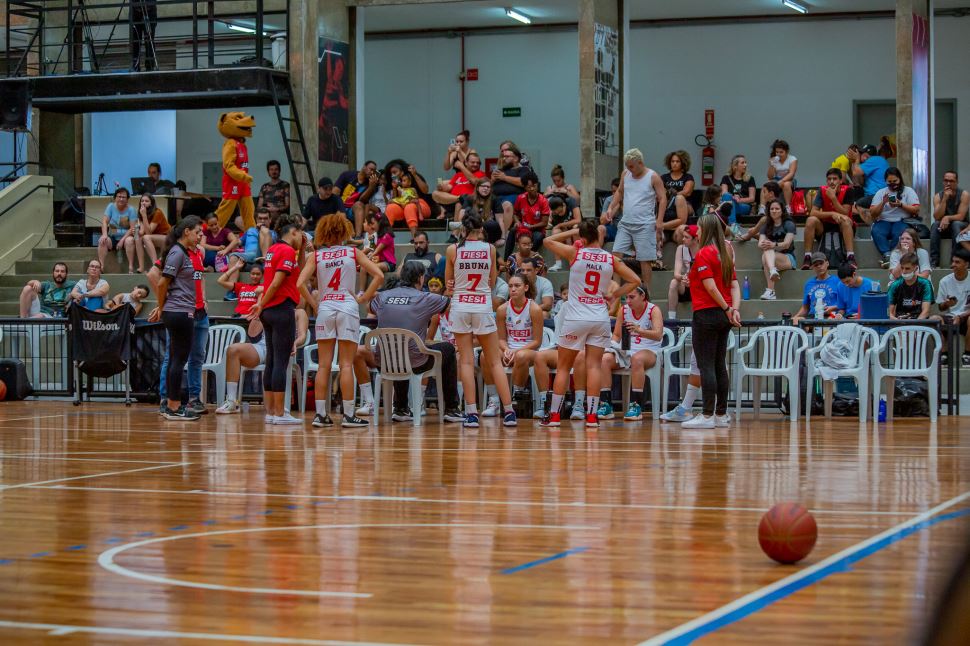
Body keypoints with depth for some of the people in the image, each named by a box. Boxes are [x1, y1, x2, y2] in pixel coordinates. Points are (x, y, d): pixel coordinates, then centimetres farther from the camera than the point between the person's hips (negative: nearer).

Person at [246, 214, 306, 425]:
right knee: (281, 362, -8)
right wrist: (261, 305, -10)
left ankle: (270, 411, 12)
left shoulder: (273, 250, 16)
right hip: (283, 309, -9)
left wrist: (302, 249, 19)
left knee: (272, 361, 10)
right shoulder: (287, 251, -10)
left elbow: (300, 270, 30)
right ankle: (279, 413, -8)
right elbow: (276, 283, -18)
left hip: (269, 311, 9)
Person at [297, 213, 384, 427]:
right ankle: (348, 414, -2)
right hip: (348, 307, -1)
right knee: (346, 364, -1)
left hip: (325, 308, 1)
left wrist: (314, 303, 4)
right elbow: (379, 276, -4)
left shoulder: (315, 256, 4)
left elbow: (300, 284, -6)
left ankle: (320, 414, 3)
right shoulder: (354, 253, 3)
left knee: (323, 365, 4)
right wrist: (363, 298, 2)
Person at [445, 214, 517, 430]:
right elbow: (492, 282, 10)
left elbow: (448, 282, 8)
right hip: (483, 306, 1)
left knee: (466, 361, 0)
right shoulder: (489, 249, 1)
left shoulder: (453, 250, -2)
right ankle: (509, 412, 4)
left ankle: (472, 413, -6)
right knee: (495, 361, 6)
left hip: (460, 306, -1)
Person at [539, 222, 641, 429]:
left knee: (563, 367, 7)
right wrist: (615, 295, 10)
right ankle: (592, 415, -4)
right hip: (600, 317, 2)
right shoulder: (611, 259, 0)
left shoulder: (574, 253, -7)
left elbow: (548, 241, 8)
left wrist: (572, 232, 12)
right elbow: (635, 280, 6)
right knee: (594, 366, 2)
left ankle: (553, 414, 9)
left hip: (575, 318, -2)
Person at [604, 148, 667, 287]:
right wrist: (611, 208, 9)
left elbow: (662, 199, -7)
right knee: (616, 254, -3)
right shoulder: (625, 174, 9)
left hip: (644, 226, -5)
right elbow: (619, 192, 23)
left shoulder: (653, 177, -6)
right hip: (625, 224, 5)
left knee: (645, 259, -2)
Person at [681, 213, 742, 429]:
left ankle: (707, 415, -8)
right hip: (723, 316, 8)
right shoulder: (726, 254, 13)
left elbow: (710, 286, -17)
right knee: (719, 366, 11)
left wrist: (726, 308, -8)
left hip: (706, 314, -8)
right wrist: (734, 309, -3)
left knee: (706, 366, -6)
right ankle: (721, 414, 14)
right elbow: (734, 285, 6)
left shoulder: (703, 254, -11)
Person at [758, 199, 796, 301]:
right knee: (767, 249, -32)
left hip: (788, 259, -3)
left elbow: (786, 244, -11)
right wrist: (763, 245, -25)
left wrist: (774, 245, -32)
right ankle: (773, 271, -62)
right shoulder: (767, 227, 17)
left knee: (766, 257, -34)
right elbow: (760, 244, 1)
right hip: (771, 258, 3)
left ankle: (770, 291, -50)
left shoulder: (789, 224, 4)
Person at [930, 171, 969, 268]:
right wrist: (945, 199, -24)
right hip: (943, 227, 2)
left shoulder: (964, 195, -10)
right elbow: (937, 217, -17)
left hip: (961, 227, -2)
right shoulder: (938, 196, -4)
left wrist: (947, 218, -36)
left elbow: (961, 217, -17)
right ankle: (933, 262, -33)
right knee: (935, 225, -29)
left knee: (956, 224, -35)